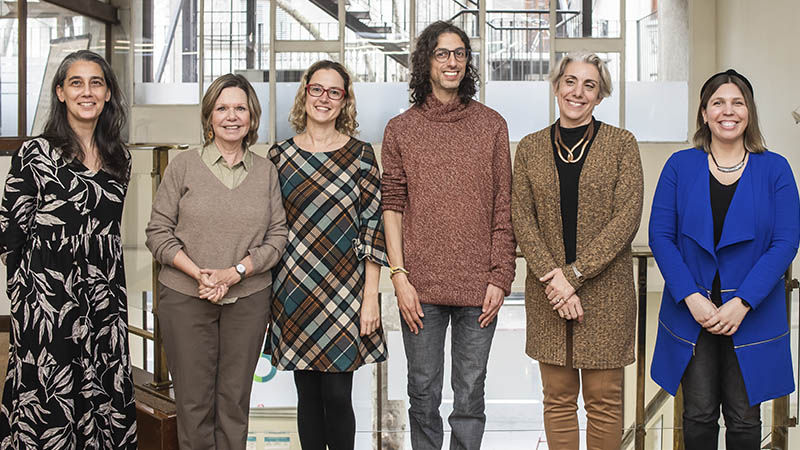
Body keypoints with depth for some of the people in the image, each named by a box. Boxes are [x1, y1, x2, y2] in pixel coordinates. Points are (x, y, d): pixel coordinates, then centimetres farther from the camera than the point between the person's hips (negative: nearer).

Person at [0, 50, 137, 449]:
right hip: (48, 301, -5)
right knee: (49, 403, -1)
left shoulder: (119, 158, 10)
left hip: (105, 300, 5)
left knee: (107, 403, 7)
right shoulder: (35, 154, -6)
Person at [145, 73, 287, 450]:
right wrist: (199, 274, -14)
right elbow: (158, 232, -1)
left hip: (249, 299, 2)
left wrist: (235, 273, -12)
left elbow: (278, 235, 3)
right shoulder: (184, 166, 1)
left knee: (236, 397, 7)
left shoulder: (266, 171, 7)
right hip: (185, 297, -1)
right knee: (193, 398, 3)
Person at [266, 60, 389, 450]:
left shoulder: (360, 155, 1)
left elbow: (373, 228, -1)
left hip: (344, 291, -2)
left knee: (338, 395, -2)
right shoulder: (280, 155, 6)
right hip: (294, 290, 2)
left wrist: (370, 298, -6)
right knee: (307, 394, 9)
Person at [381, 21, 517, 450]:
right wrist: (399, 276, -6)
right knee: (423, 394, 7)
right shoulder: (401, 129, 6)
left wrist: (500, 277, -2)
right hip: (421, 285, 0)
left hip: (478, 285, 0)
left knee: (470, 395, 8)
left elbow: (504, 208, 5)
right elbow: (392, 206, 3)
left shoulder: (491, 125, 7)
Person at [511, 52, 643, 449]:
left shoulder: (621, 144, 1)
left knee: (604, 398, 5)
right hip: (547, 292, 2)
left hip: (605, 289, -2)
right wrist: (553, 278, -12)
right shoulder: (530, 148, 7)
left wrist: (574, 274, -14)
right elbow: (522, 219, 2)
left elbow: (627, 217, -7)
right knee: (558, 397, 8)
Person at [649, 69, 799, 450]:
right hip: (691, 314, 0)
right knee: (698, 416, 7)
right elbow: (660, 236, -3)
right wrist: (692, 298, -14)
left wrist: (742, 303, -15)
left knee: (744, 419, 9)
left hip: (752, 315, 0)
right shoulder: (680, 166, 2)